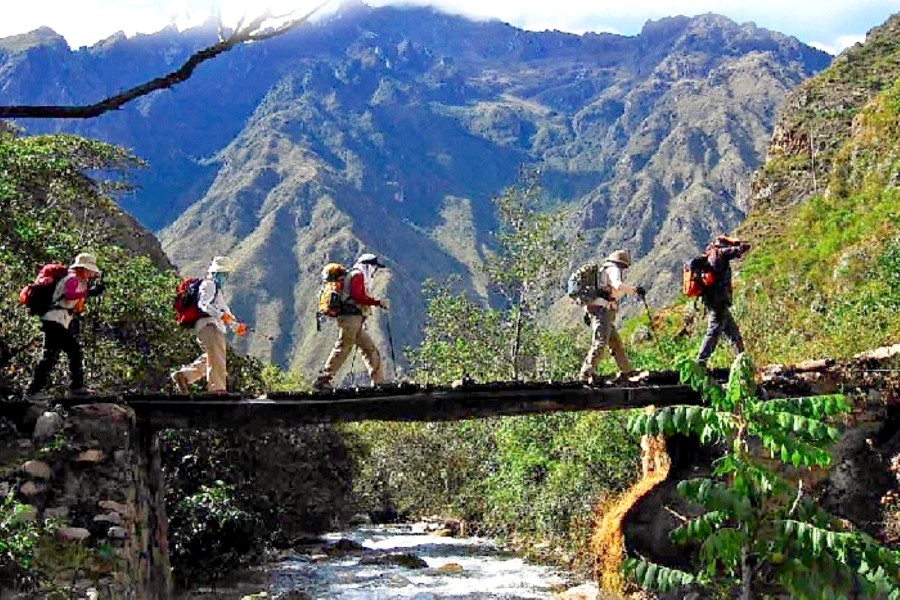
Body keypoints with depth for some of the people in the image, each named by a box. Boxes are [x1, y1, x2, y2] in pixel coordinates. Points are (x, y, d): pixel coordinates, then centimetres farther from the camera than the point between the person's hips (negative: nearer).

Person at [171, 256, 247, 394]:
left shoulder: (217, 288, 30)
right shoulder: (209, 285, -4)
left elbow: (224, 309, 35)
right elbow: (203, 304, -20)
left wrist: (236, 325, 25)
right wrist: (221, 315, -32)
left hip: (215, 327, 10)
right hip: (208, 325, -10)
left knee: (209, 359, 11)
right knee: (216, 357, -14)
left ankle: (183, 375, 14)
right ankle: (217, 388, -17)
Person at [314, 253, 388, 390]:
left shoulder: (360, 277, 28)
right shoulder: (357, 275, -1)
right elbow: (356, 295, -17)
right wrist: (377, 302, -17)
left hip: (357, 322, 10)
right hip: (351, 317, -10)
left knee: (370, 349, 7)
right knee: (343, 348, -12)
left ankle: (379, 382, 5)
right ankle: (323, 380, -13)